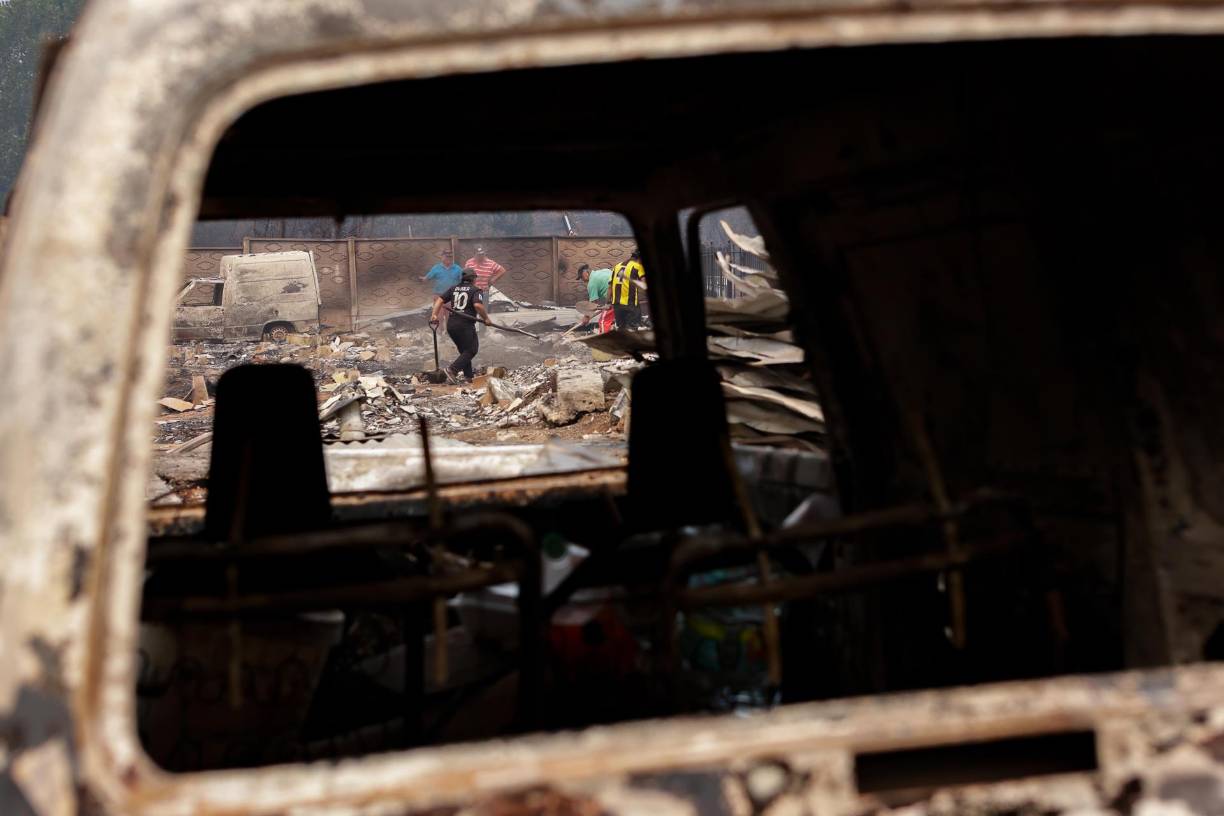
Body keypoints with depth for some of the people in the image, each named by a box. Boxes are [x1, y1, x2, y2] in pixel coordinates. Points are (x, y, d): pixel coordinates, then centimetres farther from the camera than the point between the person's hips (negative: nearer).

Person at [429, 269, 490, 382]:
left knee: (464, 350, 17)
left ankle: (468, 377, 14)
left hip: (451, 325, 7)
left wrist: (434, 314, 2)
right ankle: (452, 369, -16)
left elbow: (440, 300, 7)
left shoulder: (454, 288, 16)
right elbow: (478, 305, -19)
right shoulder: (475, 290, -1)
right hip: (465, 325, -7)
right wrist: (486, 318, -8)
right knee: (471, 350, 2)